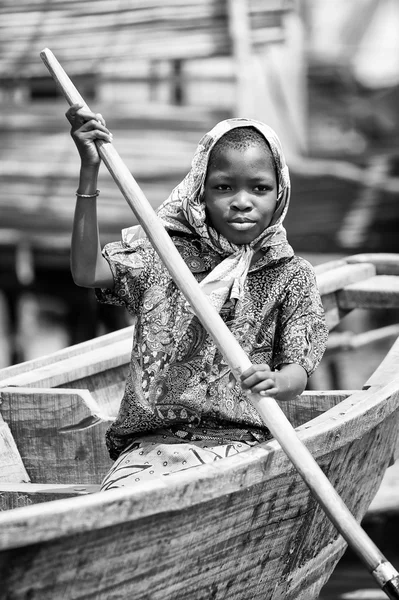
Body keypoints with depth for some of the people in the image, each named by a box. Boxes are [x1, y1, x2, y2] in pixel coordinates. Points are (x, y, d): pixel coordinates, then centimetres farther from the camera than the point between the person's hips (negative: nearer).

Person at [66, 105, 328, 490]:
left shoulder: (291, 276, 7)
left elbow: (298, 369, -1)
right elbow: (86, 271, -5)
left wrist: (276, 383, -28)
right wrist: (89, 171, -9)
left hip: (242, 440, 0)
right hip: (152, 440, 1)